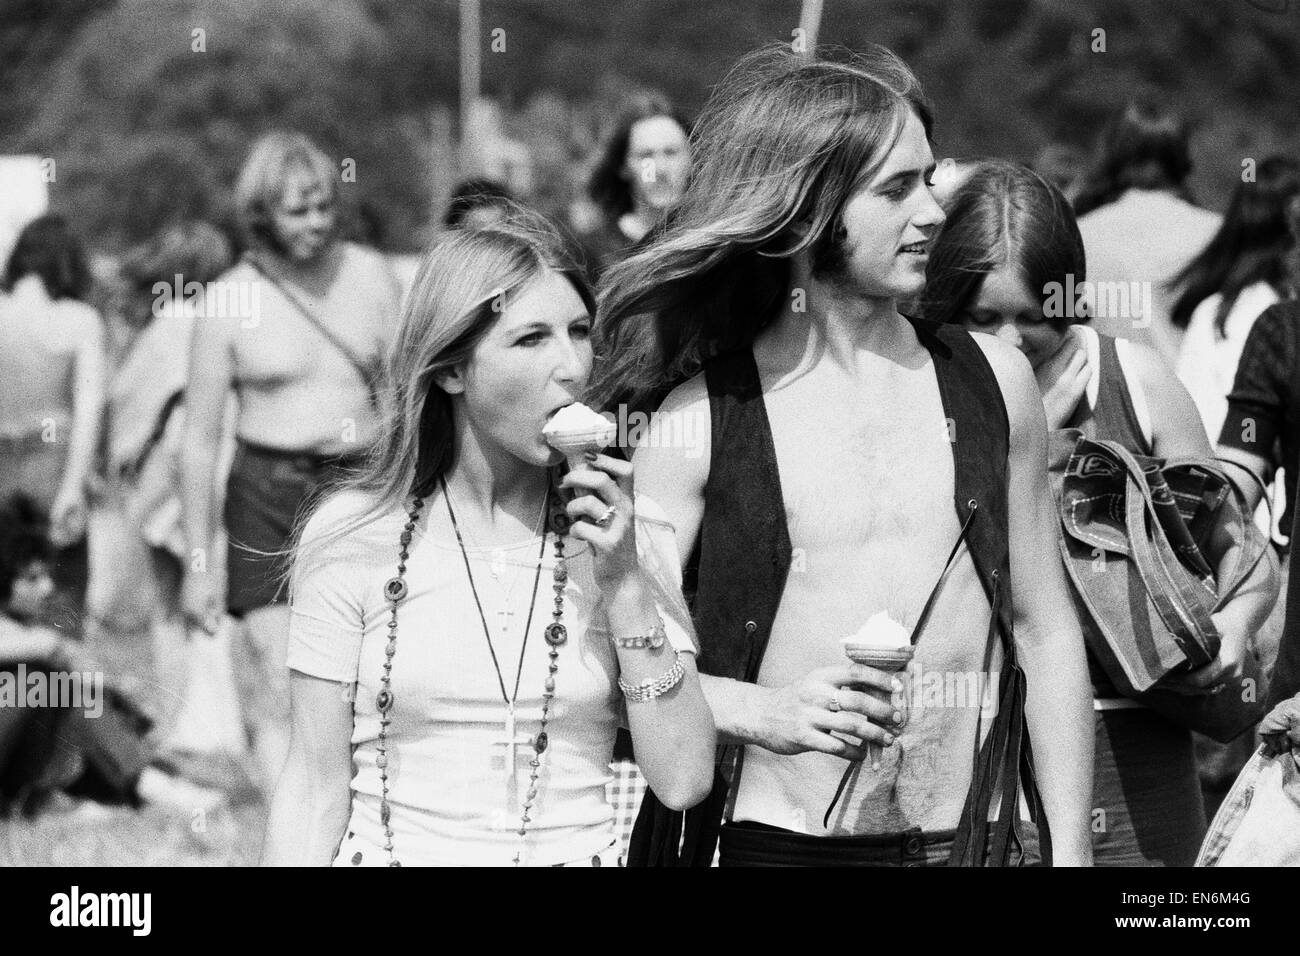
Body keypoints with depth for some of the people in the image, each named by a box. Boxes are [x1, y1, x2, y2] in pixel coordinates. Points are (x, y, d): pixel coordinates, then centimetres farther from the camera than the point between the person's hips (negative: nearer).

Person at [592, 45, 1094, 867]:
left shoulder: (990, 383, 5)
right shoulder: (698, 420, -4)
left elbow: (1046, 633, 8)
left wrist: (1070, 850, 4)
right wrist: (765, 712, -17)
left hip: (974, 837, 2)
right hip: (776, 840, -2)